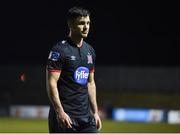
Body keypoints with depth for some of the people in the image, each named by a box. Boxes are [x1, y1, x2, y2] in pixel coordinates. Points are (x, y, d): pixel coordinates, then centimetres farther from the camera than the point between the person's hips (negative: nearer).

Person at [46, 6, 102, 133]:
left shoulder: (90, 50, 15)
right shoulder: (59, 50, -8)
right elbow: (51, 83, -13)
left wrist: (95, 112, 16)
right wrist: (60, 112, -21)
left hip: (86, 115, 7)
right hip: (65, 116, -7)